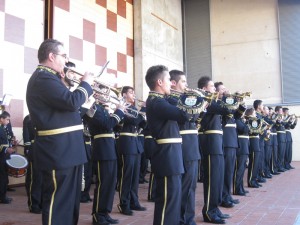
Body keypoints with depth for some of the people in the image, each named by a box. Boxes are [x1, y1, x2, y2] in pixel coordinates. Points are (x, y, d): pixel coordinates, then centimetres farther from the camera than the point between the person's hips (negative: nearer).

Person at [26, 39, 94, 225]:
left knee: (70, 200, 19)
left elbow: (66, 102, 22)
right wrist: (86, 83, -9)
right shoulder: (43, 78, -15)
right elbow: (72, 102, -25)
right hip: (58, 150, -11)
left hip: (66, 149, 11)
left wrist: (86, 90, 12)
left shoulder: (49, 77, 17)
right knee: (58, 201, -3)